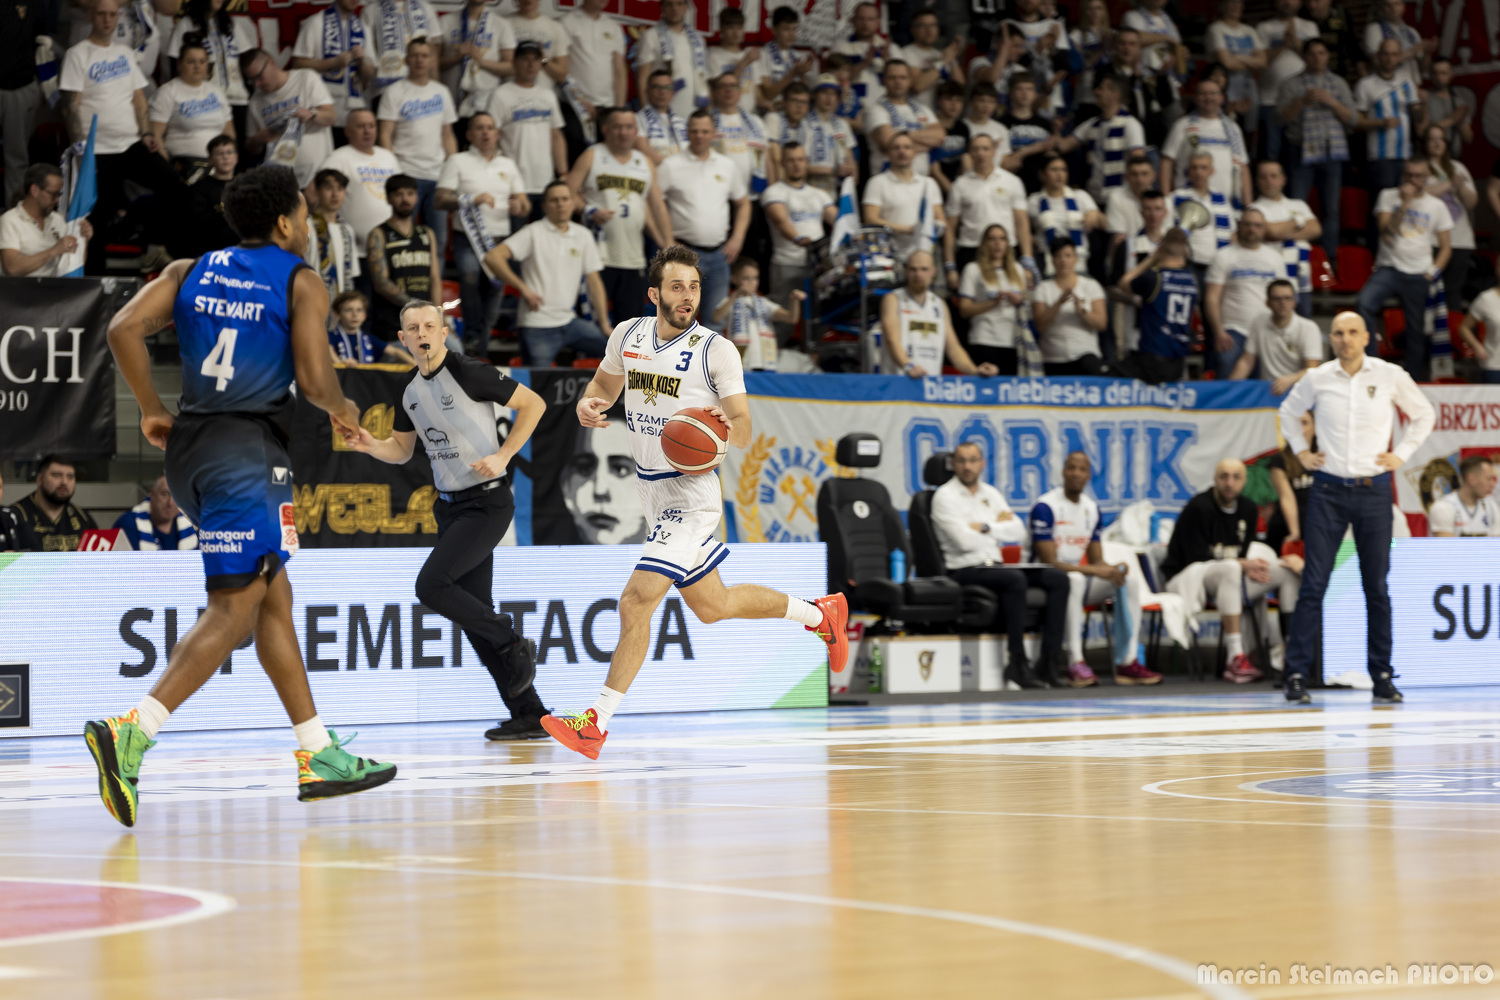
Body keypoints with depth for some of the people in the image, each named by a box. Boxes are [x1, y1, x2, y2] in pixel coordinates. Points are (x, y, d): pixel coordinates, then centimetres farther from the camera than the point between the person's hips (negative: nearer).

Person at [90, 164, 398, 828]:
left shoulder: (191, 271, 14)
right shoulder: (301, 282, -1)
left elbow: (124, 329, 0)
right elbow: (313, 380, -10)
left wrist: (151, 411, 10)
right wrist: (342, 410, 12)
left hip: (190, 445, 7)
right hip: (245, 449, -7)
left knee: (273, 597, 15)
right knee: (234, 609, -10)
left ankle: (318, 755, 19)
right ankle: (130, 735, -26)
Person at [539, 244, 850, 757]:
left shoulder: (716, 350, -12)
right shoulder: (628, 334, 3)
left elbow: (744, 432, -9)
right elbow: (604, 385, 20)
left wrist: (728, 426, -33)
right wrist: (588, 405, -2)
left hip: (691, 490, -7)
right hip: (651, 488, 7)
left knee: (635, 603, -16)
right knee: (712, 606, 20)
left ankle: (597, 723, -11)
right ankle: (820, 613, 40)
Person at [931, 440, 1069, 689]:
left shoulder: (991, 494, 18)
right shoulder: (945, 496, -3)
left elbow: (1019, 532, 8)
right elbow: (965, 541, -15)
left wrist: (986, 527, -7)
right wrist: (1000, 527, 0)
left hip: (994, 566, 7)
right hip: (964, 571, -7)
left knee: (1058, 579, -10)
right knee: (1015, 579, -35)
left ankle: (1049, 659, -16)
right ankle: (1017, 662, -30)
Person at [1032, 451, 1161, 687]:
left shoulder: (1092, 508, 10)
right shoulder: (1044, 507, -14)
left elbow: (1097, 560, 11)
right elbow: (1049, 562, -20)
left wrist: (1111, 569, -14)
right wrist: (1095, 570, -25)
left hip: (1080, 579, 7)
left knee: (1130, 579, -11)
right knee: (1074, 579, -39)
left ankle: (1127, 662, -14)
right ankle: (1076, 663, -40)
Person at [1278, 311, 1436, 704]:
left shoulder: (1390, 376, 0)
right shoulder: (1317, 379, 2)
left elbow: (1424, 414, 15)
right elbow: (1288, 412, 21)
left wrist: (1402, 454, 6)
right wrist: (1301, 452, 11)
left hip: (1374, 491, 0)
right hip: (1328, 490, 0)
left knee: (1377, 587, 5)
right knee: (1313, 584, -5)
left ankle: (1382, 676, 11)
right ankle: (1297, 675, -4)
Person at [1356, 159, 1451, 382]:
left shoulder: (1437, 206, 8)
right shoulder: (1389, 196, 5)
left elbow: (1446, 246, 13)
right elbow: (1387, 233, -8)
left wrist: (1434, 271, -2)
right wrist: (1405, 203, -15)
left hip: (1418, 276, 2)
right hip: (1388, 269, -2)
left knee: (1417, 330, 4)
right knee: (1365, 302, -29)